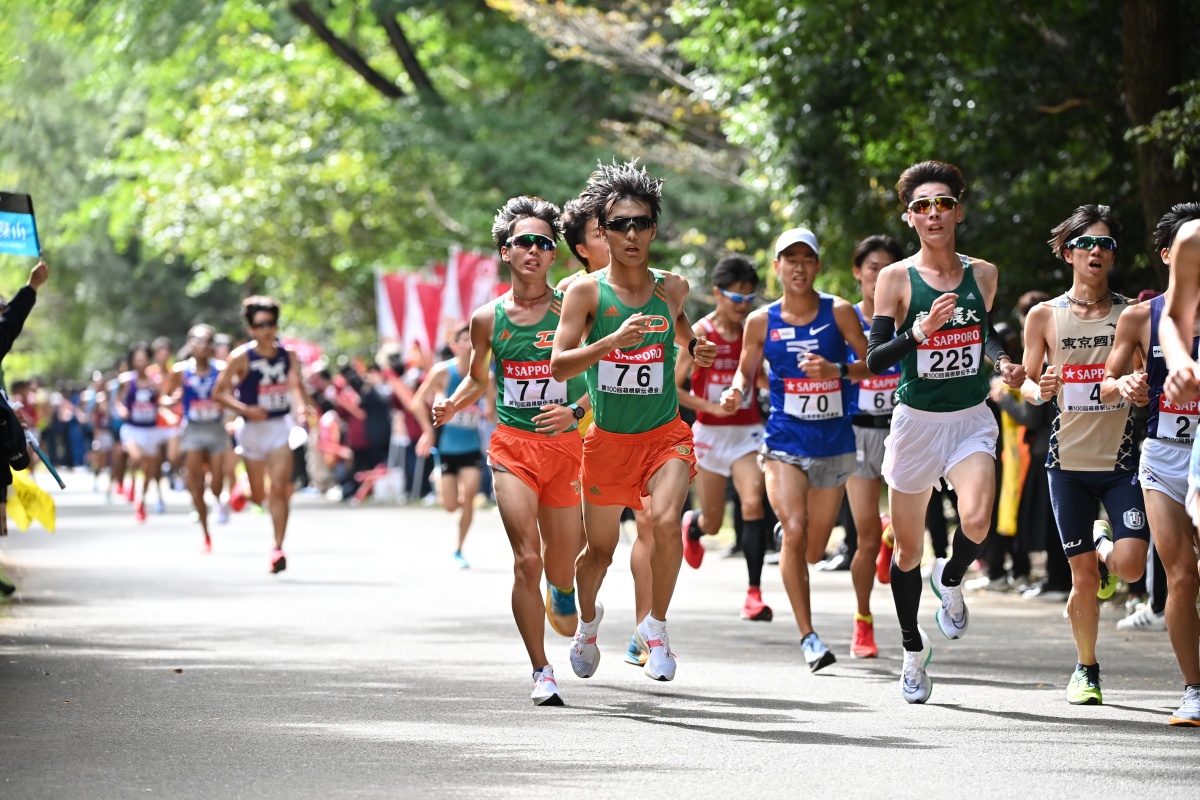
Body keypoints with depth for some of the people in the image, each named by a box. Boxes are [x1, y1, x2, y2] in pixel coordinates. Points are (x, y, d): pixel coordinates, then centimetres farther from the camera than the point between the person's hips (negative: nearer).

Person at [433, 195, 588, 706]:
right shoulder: (488, 319, 5)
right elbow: (477, 379, 21)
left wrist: (575, 410, -18)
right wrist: (451, 405, 2)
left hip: (566, 447, 0)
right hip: (512, 447, 0)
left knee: (560, 570, 9)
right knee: (526, 559, -14)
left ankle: (562, 593, 48)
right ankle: (541, 672, -5)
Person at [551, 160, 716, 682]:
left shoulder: (671, 288, 0)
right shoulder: (586, 292, -8)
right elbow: (559, 365, -16)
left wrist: (695, 349, 3)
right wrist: (613, 340, -30)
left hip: (665, 433, 0)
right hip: (607, 437, 0)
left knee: (667, 521, -26)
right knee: (600, 548, 12)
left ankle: (656, 628, -7)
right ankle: (587, 620, 44)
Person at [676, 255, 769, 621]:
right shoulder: (701, 334, -8)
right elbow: (674, 388, -8)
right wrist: (711, 407, -19)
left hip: (748, 432, 1)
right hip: (710, 433, -1)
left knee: (753, 504, -20)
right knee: (713, 521, 10)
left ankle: (754, 593, -18)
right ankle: (692, 524, 49)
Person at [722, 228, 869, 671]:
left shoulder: (839, 312, -2)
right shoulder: (761, 321, 1)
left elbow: (872, 363, -1)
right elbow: (746, 370, 11)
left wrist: (836, 370, -19)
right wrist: (736, 392, -11)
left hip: (834, 443, 1)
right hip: (784, 442, -1)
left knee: (813, 550, 9)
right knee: (795, 530, -21)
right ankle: (808, 635, -14)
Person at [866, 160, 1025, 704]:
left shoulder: (983, 274, 4)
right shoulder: (897, 278, -6)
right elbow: (873, 359, -10)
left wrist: (1004, 364, 3)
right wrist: (921, 330, -25)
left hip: (971, 419, 1)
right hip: (916, 420, -1)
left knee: (977, 521, -26)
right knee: (908, 549, 9)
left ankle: (950, 580, 9)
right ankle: (914, 649, 31)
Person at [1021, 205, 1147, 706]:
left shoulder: (1132, 313, 4)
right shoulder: (1045, 316, 4)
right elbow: (1027, 385, 9)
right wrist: (1040, 389, -13)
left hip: (1121, 459, 0)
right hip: (1068, 460, 0)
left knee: (1131, 565, -16)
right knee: (1084, 580, -1)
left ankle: (1102, 547, 21)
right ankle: (1086, 668, 22)